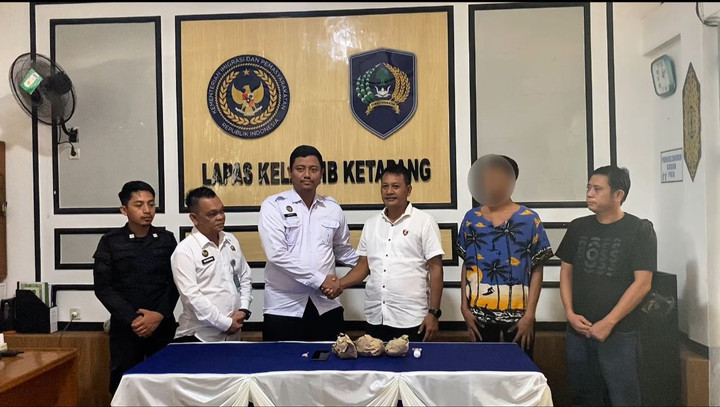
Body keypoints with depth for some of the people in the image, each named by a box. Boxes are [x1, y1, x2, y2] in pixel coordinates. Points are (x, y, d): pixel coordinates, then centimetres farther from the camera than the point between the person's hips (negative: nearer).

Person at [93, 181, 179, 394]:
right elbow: (103, 287, -3)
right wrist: (132, 319, -12)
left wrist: (159, 315, -12)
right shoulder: (110, 242, 1)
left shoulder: (167, 239, 5)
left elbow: (175, 283, 2)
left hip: (163, 326, 1)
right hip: (125, 327, -1)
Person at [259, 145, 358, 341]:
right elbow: (277, 253, -16)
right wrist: (319, 279, -16)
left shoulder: (333, 208, 7)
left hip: (326, 306, 3)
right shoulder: (274, 206, -5)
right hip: (284, 306, -3)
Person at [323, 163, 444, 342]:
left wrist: (433, 312, -9)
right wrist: (341, 284, -5)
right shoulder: (371, 224, 10)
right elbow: (364, 265, 13)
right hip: (375, 317, 4)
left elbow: (435, 268, -5)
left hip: (411, 318, -4)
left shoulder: (424, 222, -4)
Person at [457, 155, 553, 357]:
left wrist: (529, 315, -6)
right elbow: (466, 265, 9)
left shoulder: (529, 219, -2)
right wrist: (465, 307, 3)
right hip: (479, 315, 2)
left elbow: (537, 271, -1)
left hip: (518, 316, -2)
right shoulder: (471, 218, 5)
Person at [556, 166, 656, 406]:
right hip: (578, 330, 4)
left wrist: (609, 323, -14)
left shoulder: (640, 230, -5)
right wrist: (569, 313, -3)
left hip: (619, 333, -4)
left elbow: (642, 283, -10)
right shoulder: (578, 227, 6)